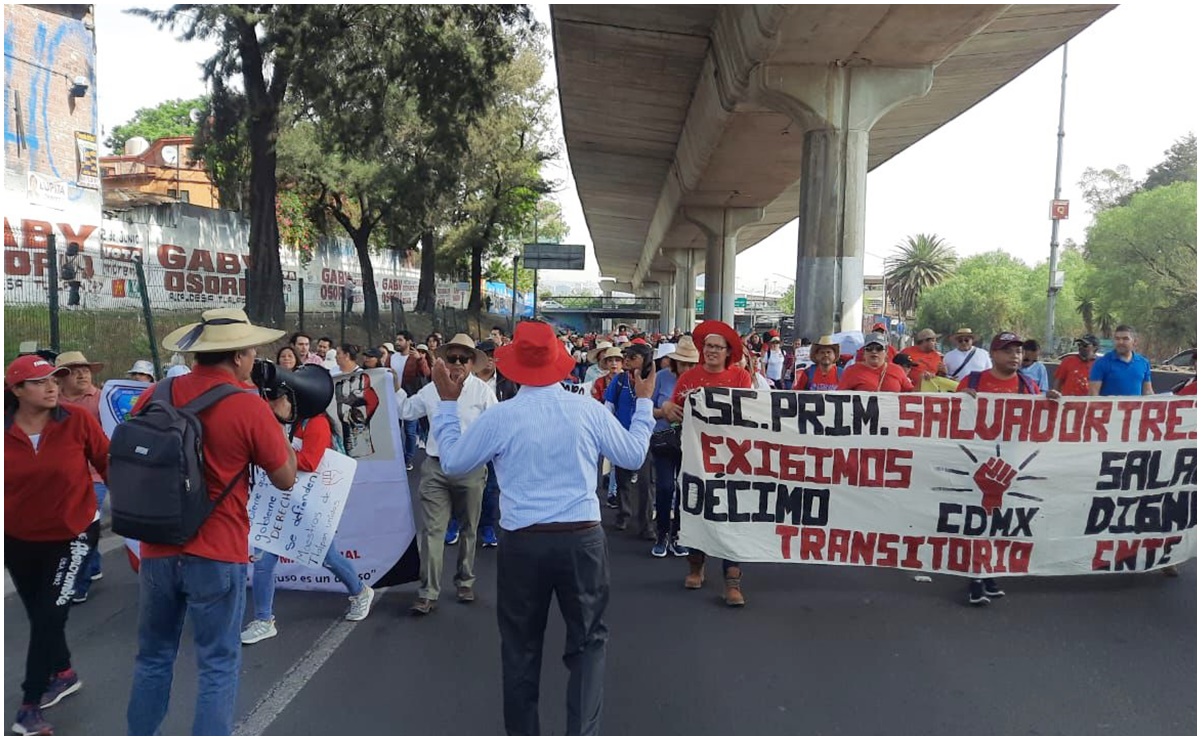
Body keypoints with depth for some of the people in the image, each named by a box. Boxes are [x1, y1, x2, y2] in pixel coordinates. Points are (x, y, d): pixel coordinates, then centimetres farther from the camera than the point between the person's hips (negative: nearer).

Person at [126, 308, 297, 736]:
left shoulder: (154, 396, 0)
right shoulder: (250, 407, -14)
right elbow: (285, 478, -3)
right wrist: (272, 421, 6)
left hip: (157, 549, 5)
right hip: (216, 554, -5)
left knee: (153, 658, 21)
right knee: (218, 666, 8)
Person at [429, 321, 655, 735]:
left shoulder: (499, 417, -7)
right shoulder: (588, 410, -3)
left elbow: (452, 462, 6)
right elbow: (634, 456, 9)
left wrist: (447, 403, 16)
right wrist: (644, 403, 23)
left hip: (522, 543, 0)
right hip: (583, 538, 1)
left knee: (521, 645, 17)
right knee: (588, 639, 15)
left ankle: (522, 732, 30)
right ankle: (583, 731, 12)